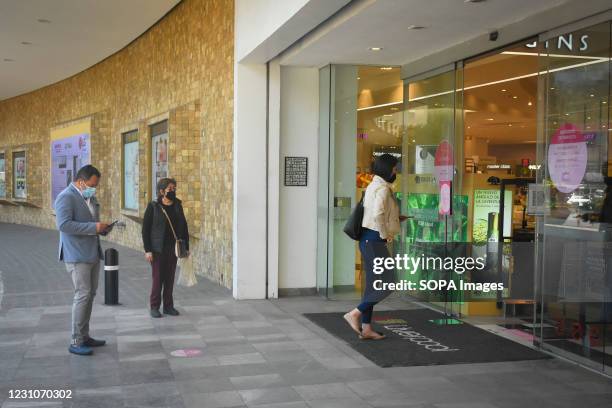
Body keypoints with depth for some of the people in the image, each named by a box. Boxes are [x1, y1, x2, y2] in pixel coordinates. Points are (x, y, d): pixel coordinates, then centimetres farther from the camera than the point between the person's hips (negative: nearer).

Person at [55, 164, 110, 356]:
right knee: (83, 295, -10)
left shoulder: (90, 197, 16)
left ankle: (84, 336, 22)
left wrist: (102, 227, 5)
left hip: (92, 253, 9)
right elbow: (64, 224, -23)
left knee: (90, 294, 12)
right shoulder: (66, 197, -12)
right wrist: (93, 227, -24)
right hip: (77, 255, -9)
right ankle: (76, 342, -5)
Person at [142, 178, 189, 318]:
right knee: (158, 278, -1)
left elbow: (184, 227, 12)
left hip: (173, 249, 4)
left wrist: (186, 247, 9)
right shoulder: (153, 206, -6)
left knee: (170, 278, 8)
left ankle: (168, 306, 17)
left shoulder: (177, 206, 7)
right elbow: (145, 229, -6)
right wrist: (147, 250, -12)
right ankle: (154, 307, 10)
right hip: (158, 249, -4)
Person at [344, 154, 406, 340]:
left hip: (368, 240, 10)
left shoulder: (374, 185, 17)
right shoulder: (383, 188, -13)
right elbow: (378, 214, -27)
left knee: (374, 285, 11)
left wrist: (396, 218, 20)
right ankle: (354, 314, -5)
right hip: (374, 240, -10)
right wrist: (385, 234, -15)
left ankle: (366, 329, 13)